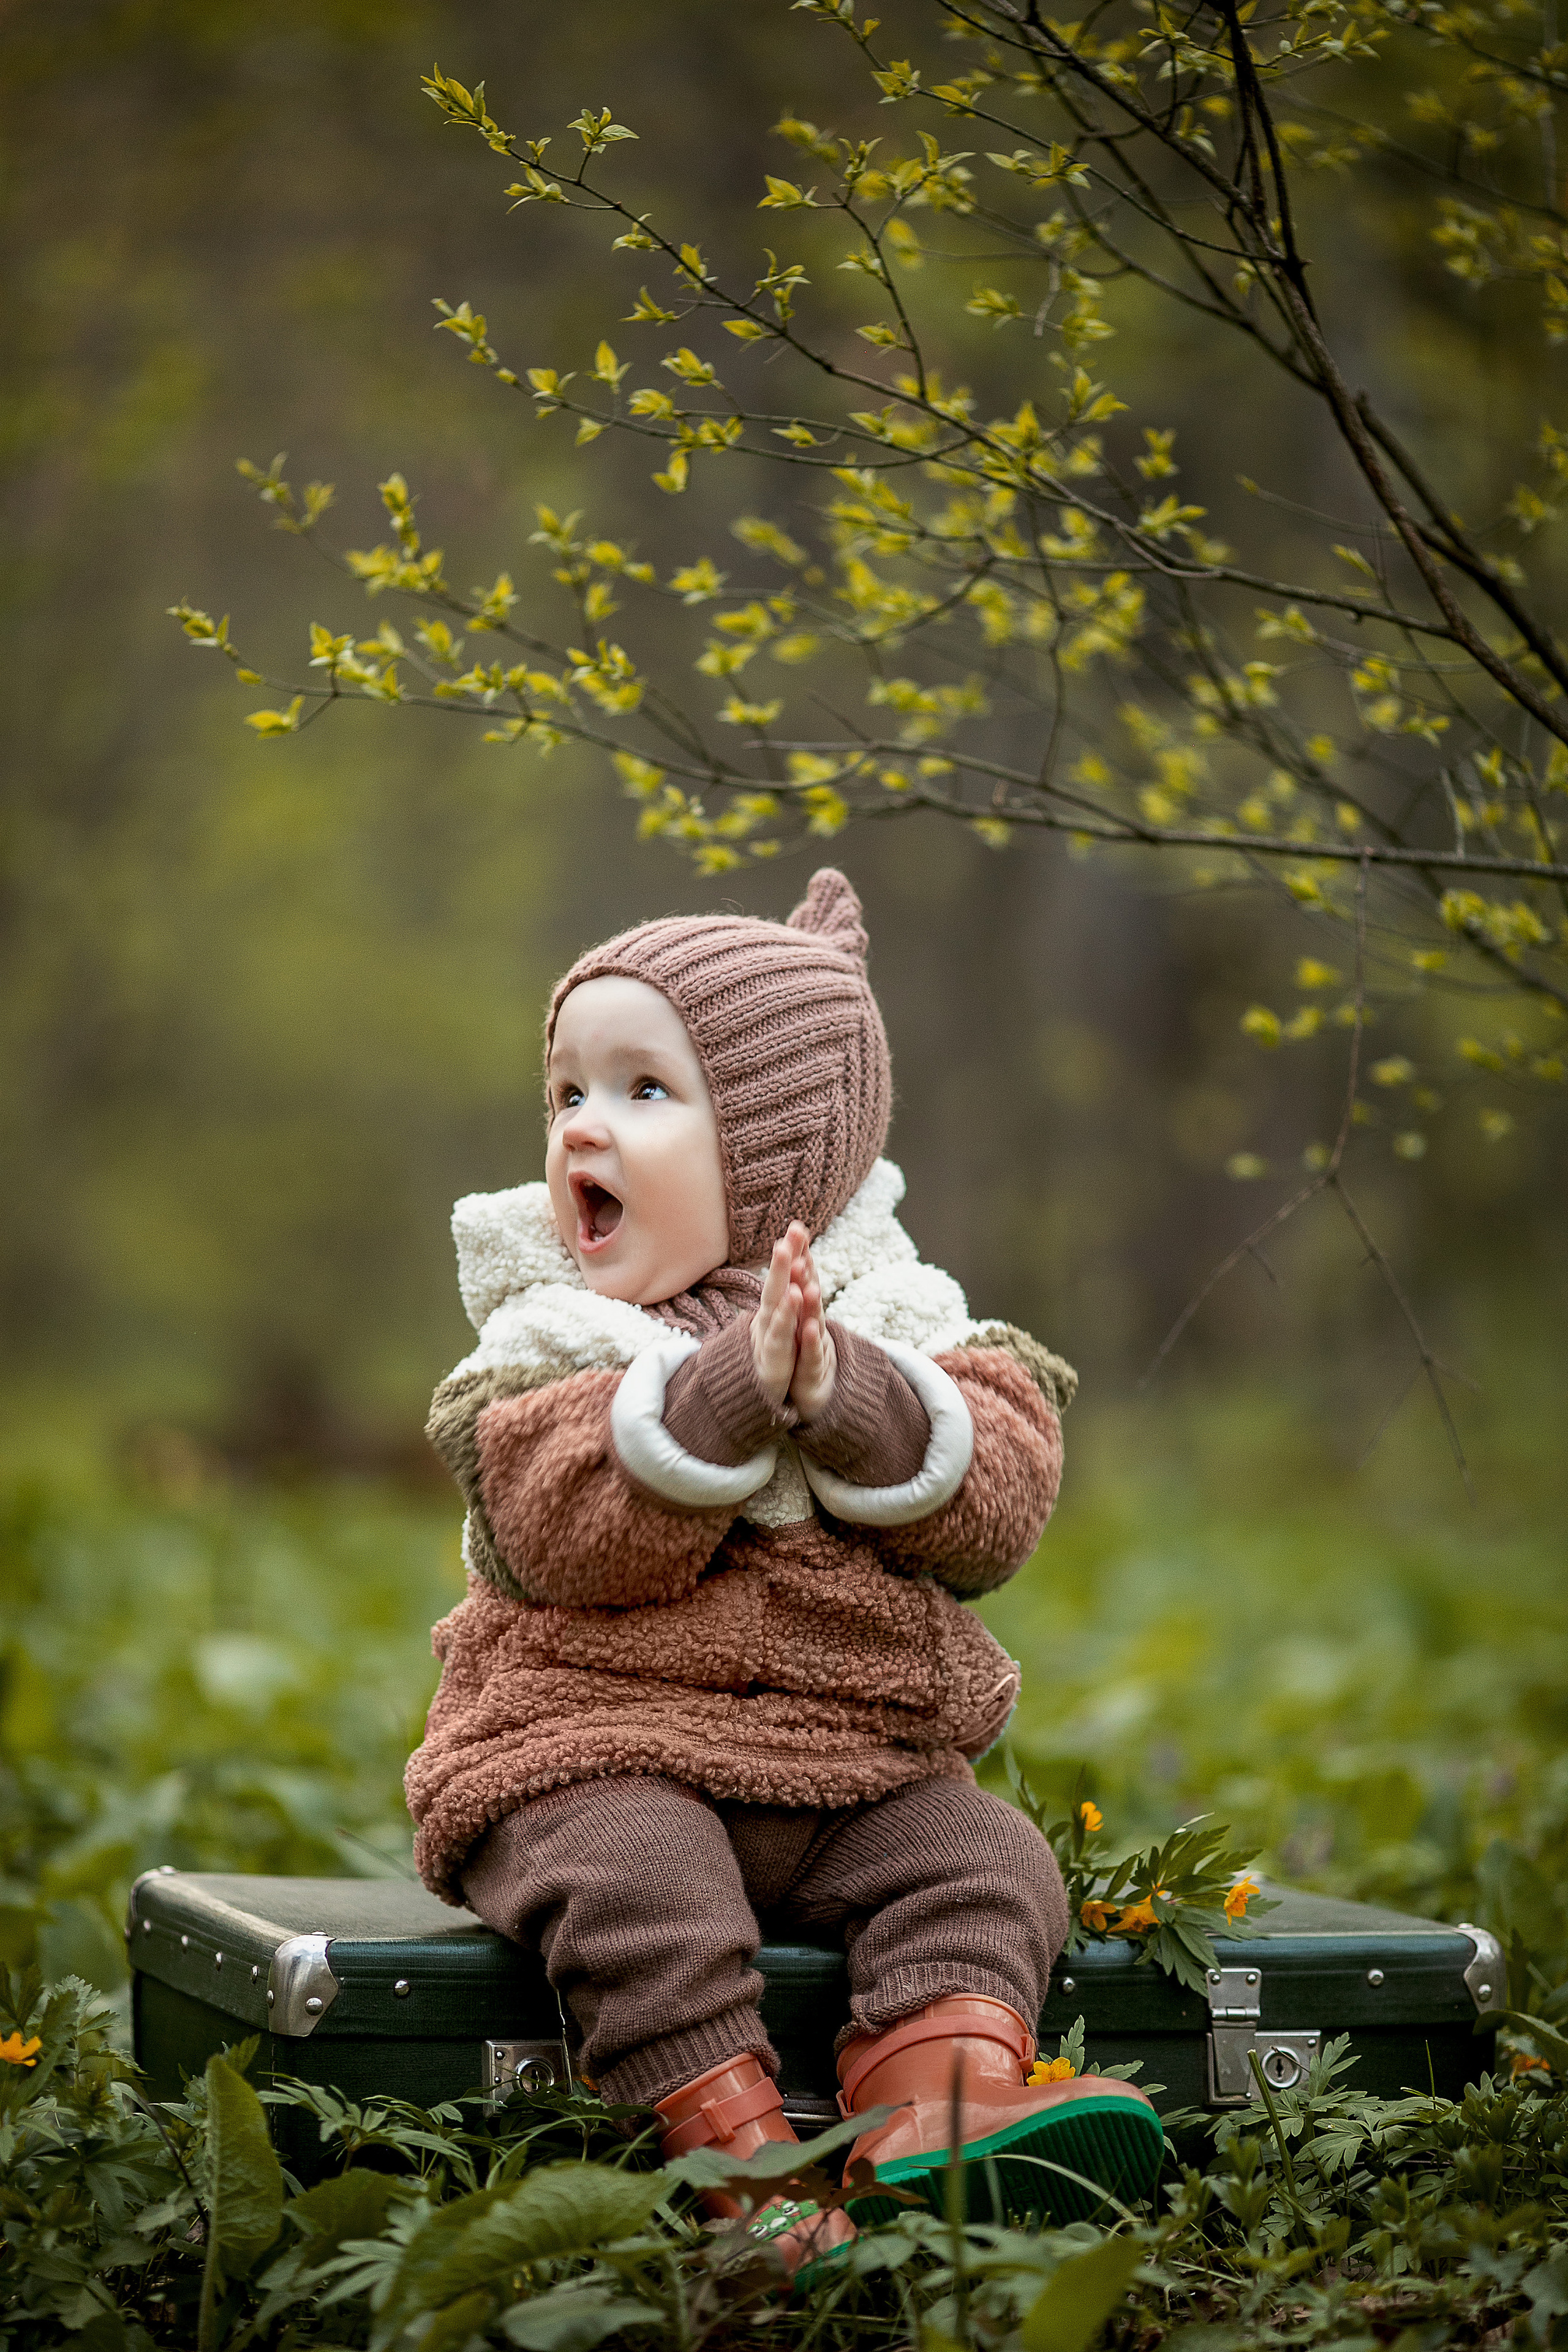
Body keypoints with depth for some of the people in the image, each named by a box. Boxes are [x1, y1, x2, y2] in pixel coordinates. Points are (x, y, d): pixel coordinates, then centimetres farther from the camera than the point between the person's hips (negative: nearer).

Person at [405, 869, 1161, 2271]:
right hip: (602, 1757, -3)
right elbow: (566, 1532, -18)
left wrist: (845, 1396, -22)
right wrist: (728, 1391, -27)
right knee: (636, 1880, -31)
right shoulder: (543, 1342, 1)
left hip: (860, 1769, 3)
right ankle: (737, 2144, -34)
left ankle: (940, 2105, -34)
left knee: (986, 1862, -19)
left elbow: (1001, 1509, -7)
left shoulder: (899, 1317, 7)